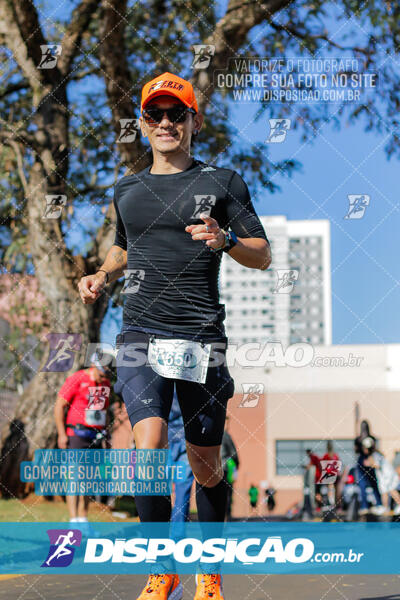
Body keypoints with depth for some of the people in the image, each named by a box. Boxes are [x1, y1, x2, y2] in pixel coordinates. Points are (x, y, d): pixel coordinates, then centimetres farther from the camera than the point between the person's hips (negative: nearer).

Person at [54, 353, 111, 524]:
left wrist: (105, 432, 19)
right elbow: (59, 406, -8)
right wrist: (62, 434, -12)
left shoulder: (106, 383, 13)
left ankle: (83, 519, 13)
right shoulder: (76, 379, -8)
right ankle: (73, 520, -16)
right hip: (76, 435, -6)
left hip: (95, 437, 6)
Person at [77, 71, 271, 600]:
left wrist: (226, 240, -15)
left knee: (205, 465, 3)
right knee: (150, 443, -18)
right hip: (140, 334, 2)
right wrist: (102, 277, 12)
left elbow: (263, 256, 5)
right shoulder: (128, 190, 16)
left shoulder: (222, 182, 6)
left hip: (201, 338, -2)